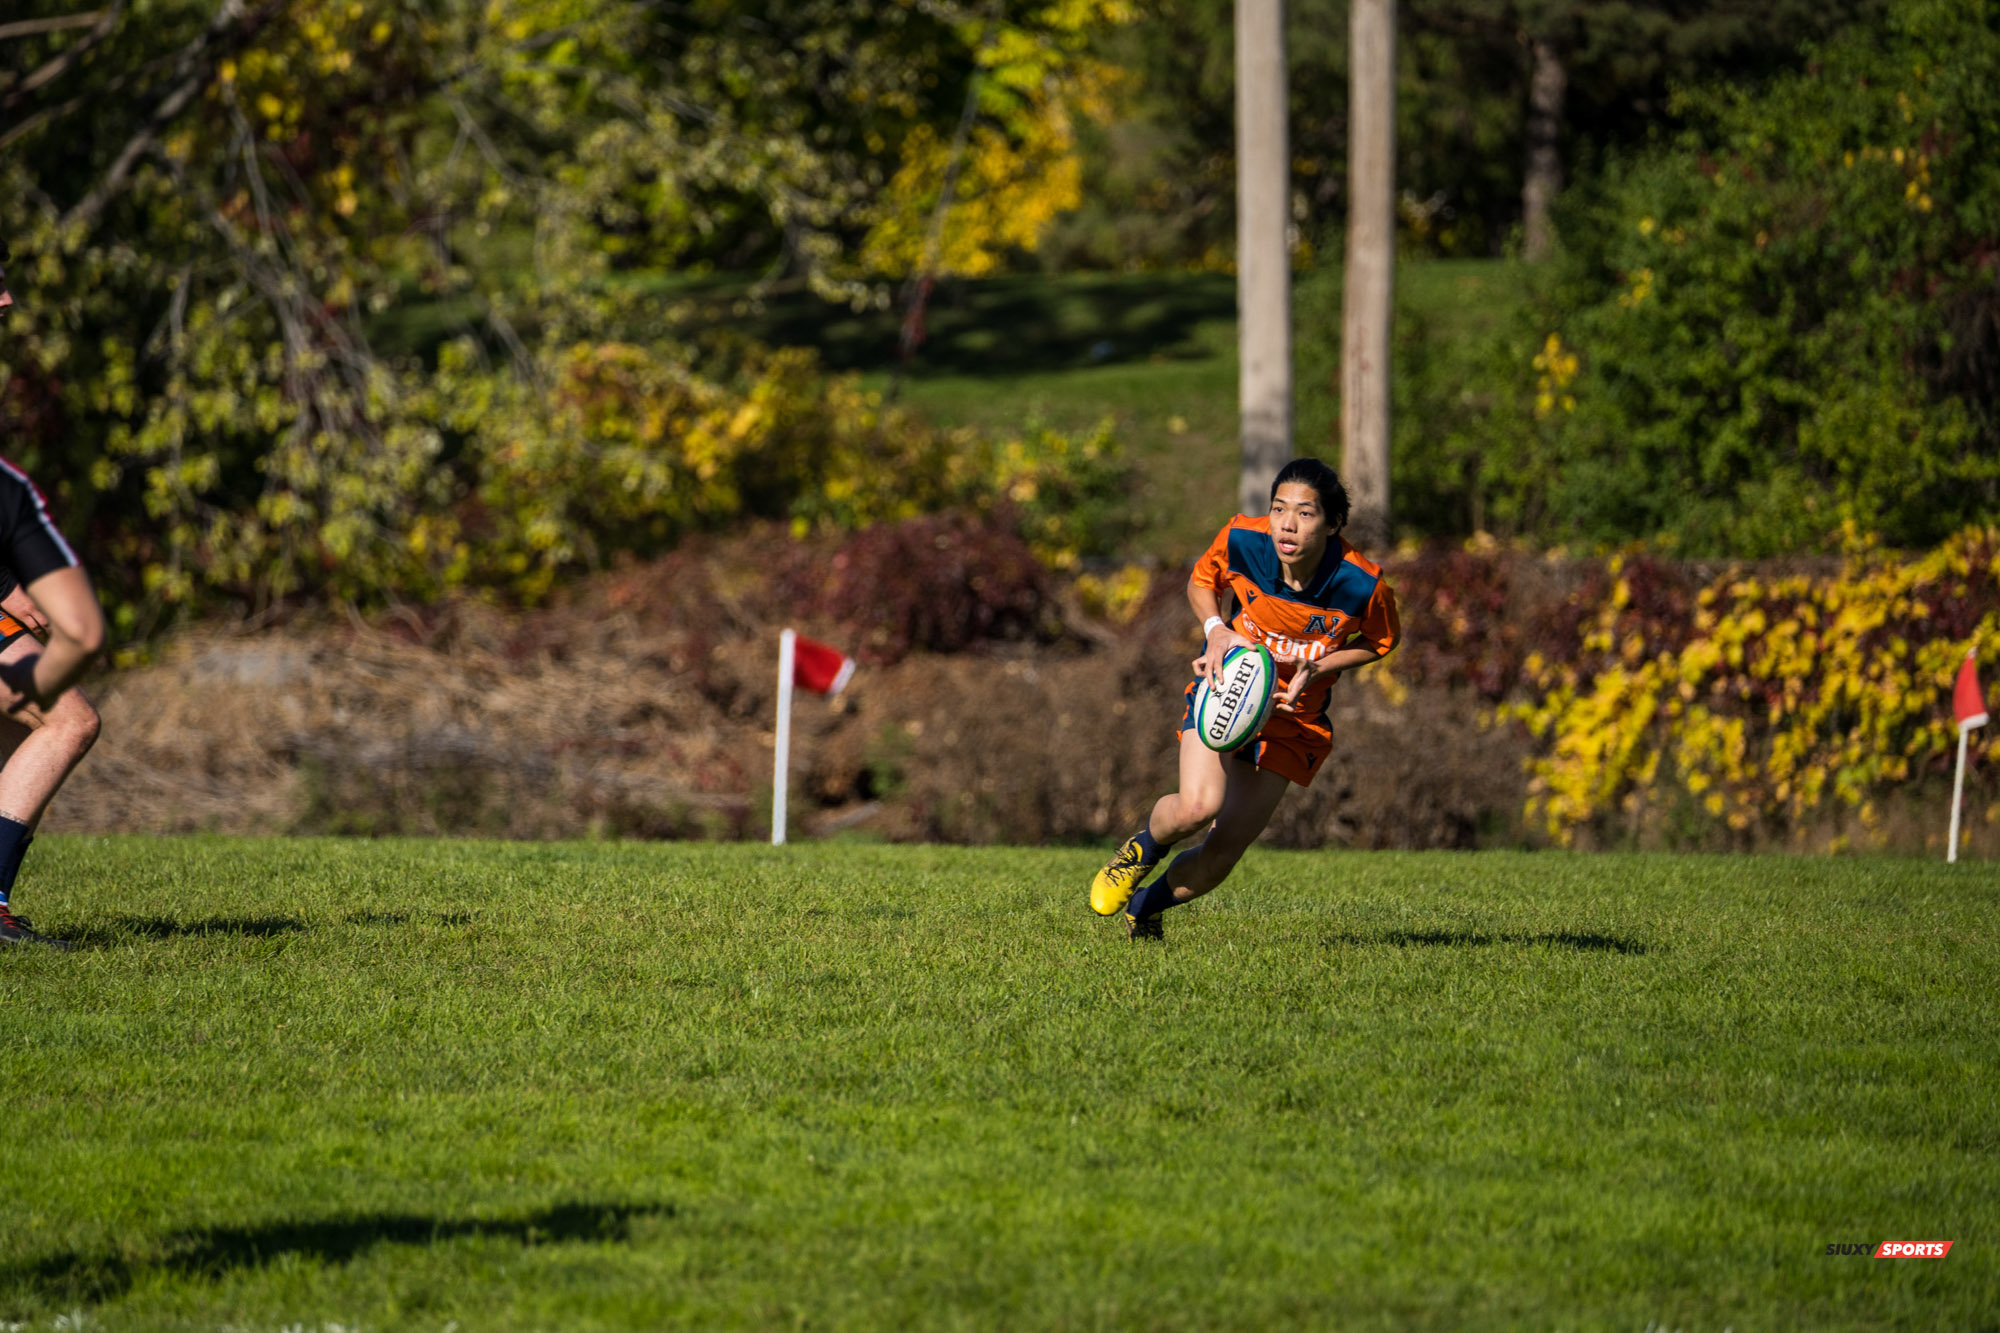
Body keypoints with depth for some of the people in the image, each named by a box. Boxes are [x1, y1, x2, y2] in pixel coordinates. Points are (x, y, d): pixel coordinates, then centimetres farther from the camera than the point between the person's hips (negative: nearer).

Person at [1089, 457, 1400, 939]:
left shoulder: (1363, 585, -23)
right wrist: (1216, 630, -16)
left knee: (1220, 854, -3)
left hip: (1295, 714, 0)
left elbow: (1381, 641, -1)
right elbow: (1201, 579, 5)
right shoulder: (1241, 541, -19)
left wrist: (1316, 669, -18)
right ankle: (1142, 848, 9)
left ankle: (1143, 907, 28)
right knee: (1196, 808, -27)